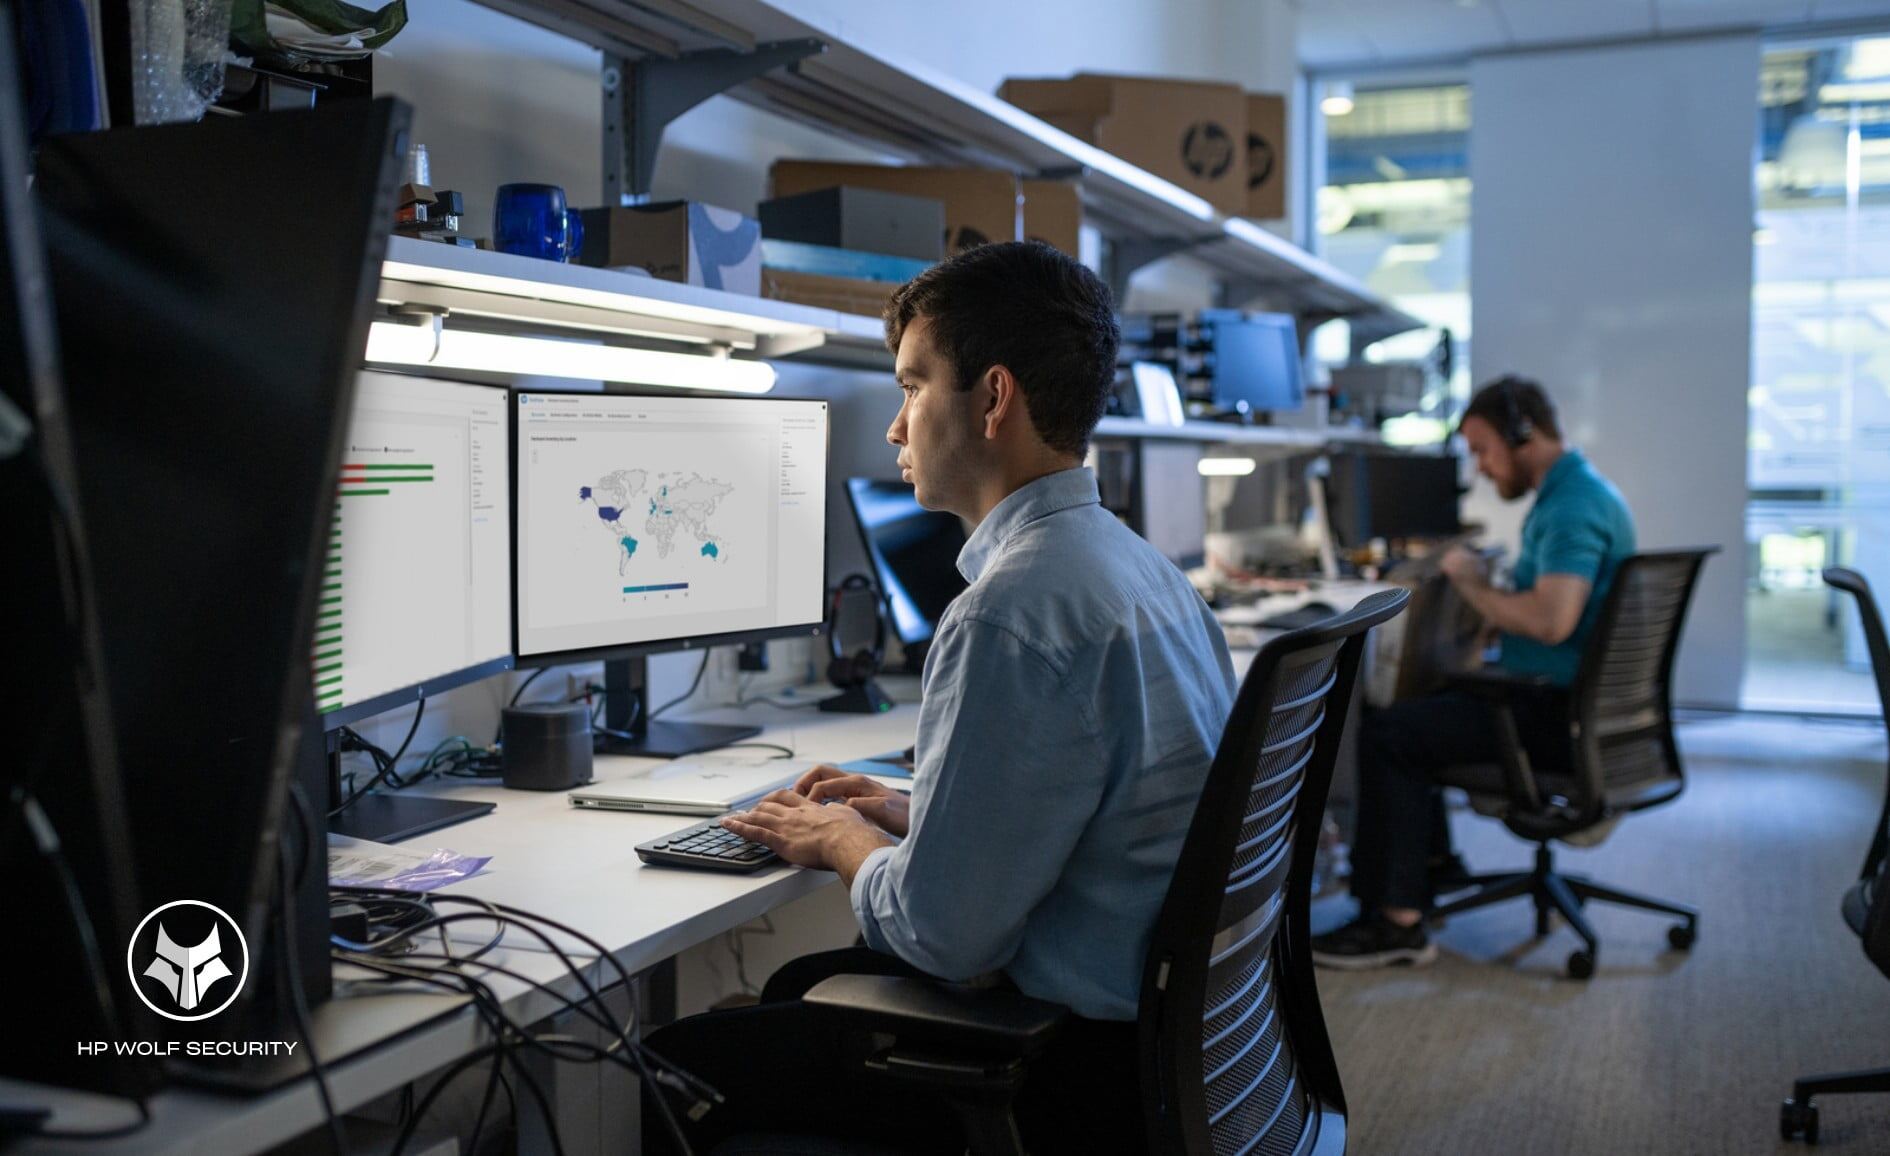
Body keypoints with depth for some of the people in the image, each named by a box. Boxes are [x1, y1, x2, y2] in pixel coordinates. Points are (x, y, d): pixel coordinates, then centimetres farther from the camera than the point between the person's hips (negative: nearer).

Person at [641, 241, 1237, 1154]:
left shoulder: (1013, 610, -26)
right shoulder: (1139, 566, 7)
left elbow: (940, 933, -22)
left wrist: (839, 841, -3)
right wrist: (908, 814, 14)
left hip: (1083, 1064, -10)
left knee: (667, 1070, 0)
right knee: (801, 980, 25)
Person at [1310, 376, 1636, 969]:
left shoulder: (1574, 505, -20)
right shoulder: (1575, 491, 15)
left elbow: (1551, 620, -33)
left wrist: (1474, 587, -17)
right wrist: (1491, 613, 8)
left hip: (1558, 716, -11)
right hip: (1565, 701, 11)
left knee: (1386, 735, -16)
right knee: (1413, 705, 21)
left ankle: (1397, 920, -11)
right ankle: (1430, 860, 29)